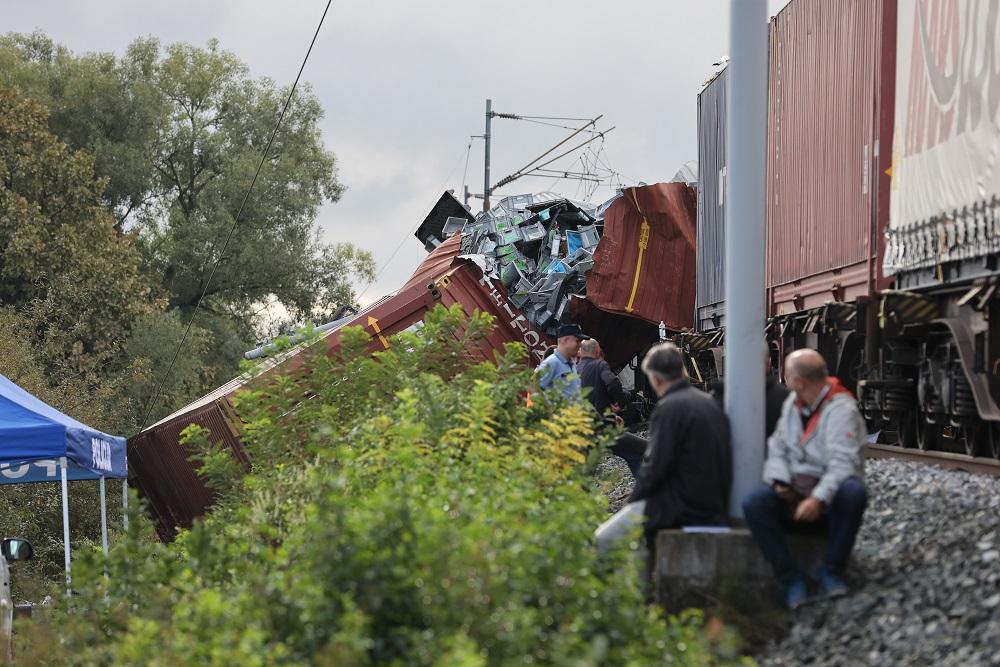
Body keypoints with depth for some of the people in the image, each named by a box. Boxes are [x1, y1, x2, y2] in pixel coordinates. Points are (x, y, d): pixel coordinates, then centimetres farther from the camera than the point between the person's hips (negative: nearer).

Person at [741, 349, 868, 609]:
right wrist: (779, 481, -9)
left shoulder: (841, 409, -13)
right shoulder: (793, 403, 10)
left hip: (830, 498, -5)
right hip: (793, 496, 5)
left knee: (853, 492, -39)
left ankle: (831, 572, -22)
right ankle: (791, 579, -20)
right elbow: (777, 446, 11)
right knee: (753, 503, -24)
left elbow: (842, 463, -23)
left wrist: (818, 499, -36)